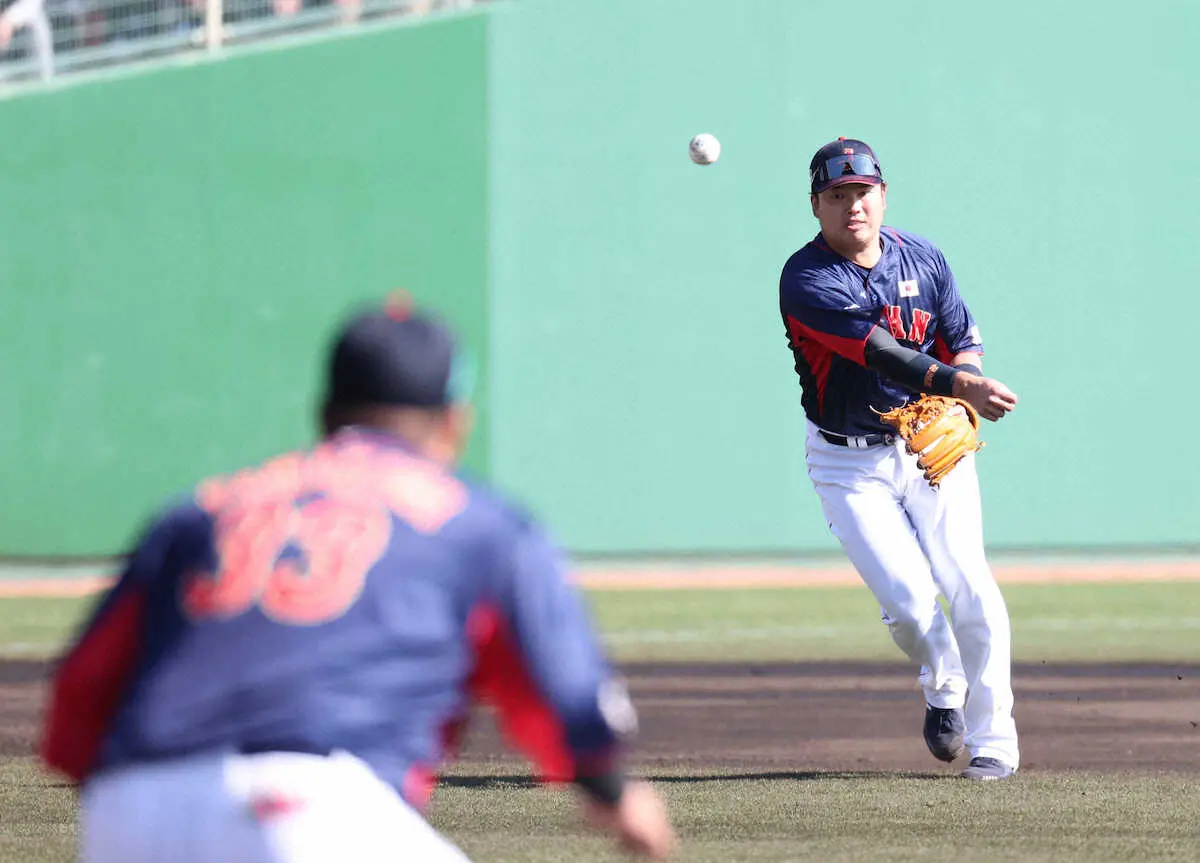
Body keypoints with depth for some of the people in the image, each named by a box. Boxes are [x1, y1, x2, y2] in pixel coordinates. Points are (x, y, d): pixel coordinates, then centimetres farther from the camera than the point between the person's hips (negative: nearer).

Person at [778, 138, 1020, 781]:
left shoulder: (924, 261, 3)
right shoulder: (806, 281, -14)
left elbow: (964, 341, 8)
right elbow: (877, 350, -27)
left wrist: (954, 415, -13)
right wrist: (958, 384, -40)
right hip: (849, 465, -3)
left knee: (970, 588, -13)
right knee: (908, 600, -14)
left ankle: (994, 742, -2)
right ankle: (944, 687, 21)